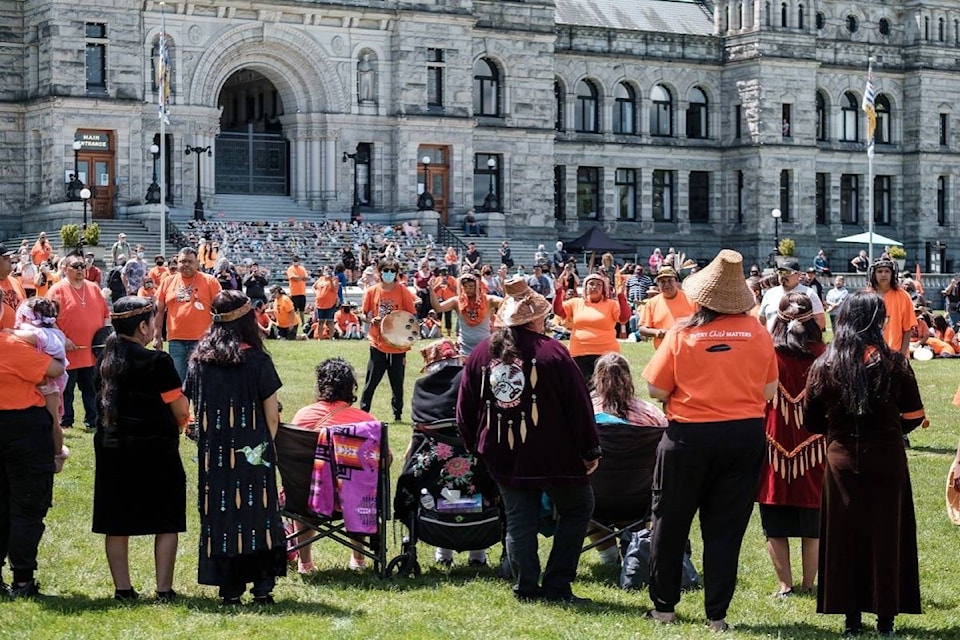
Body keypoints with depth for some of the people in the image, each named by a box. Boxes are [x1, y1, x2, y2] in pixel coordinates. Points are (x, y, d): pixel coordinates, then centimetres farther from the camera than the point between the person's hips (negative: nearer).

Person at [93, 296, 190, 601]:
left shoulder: (106, 358, 3)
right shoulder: (156, 362, -16)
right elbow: (180, 409, -13)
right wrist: (179, 422, 11)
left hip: (112, 447, 5)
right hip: (155, 447, -5)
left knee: (117, 523, 10)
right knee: (167, 522, 5)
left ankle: (122, 588, 13)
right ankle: (164, 590, 5)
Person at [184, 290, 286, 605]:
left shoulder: (199, 359, 1)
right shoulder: (257, 360, -9)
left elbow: (192, 408, 6)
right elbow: (272, 416, -6)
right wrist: (266, 444, 11)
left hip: (213, 452, 3)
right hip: (252, 451, -3)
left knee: (219, 513, 8)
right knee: (257, 510, 6)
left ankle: (229, 589, 10)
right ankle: (262, 586, 3)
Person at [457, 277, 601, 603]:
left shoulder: (481, 354, 3)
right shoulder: (552, 352, -10)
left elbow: (465, 410, 10)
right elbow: (579, 405, -7)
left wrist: (476, 447, 21)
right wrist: (590, 450, 2)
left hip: (501, 457, 4)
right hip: (552, 454, -4)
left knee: (519, 519, 12)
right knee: (577, 507, 12)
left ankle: (525, 587, 9)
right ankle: (556, 585, 5)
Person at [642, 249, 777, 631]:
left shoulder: (682, 335, -11)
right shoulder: (757, 333, -5)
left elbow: (656, 390, -7)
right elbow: (769, 391, 2)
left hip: (690, 437, -2)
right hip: (745, 436, 2)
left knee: (670, 523, 14)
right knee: (725, 529, 10)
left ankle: (664, 607, 22)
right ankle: (716, 615, 11)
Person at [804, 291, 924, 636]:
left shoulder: (824, 365, -5)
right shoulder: (894, 362, -10)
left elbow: (812, 422, 0)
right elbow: (914, 416, -5)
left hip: (842, 460, 1)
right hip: (886, 459, -1)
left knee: (844, 537, 9)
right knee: (887, 535, 8)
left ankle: (851, 618, 12)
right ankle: (885, 617, 13)